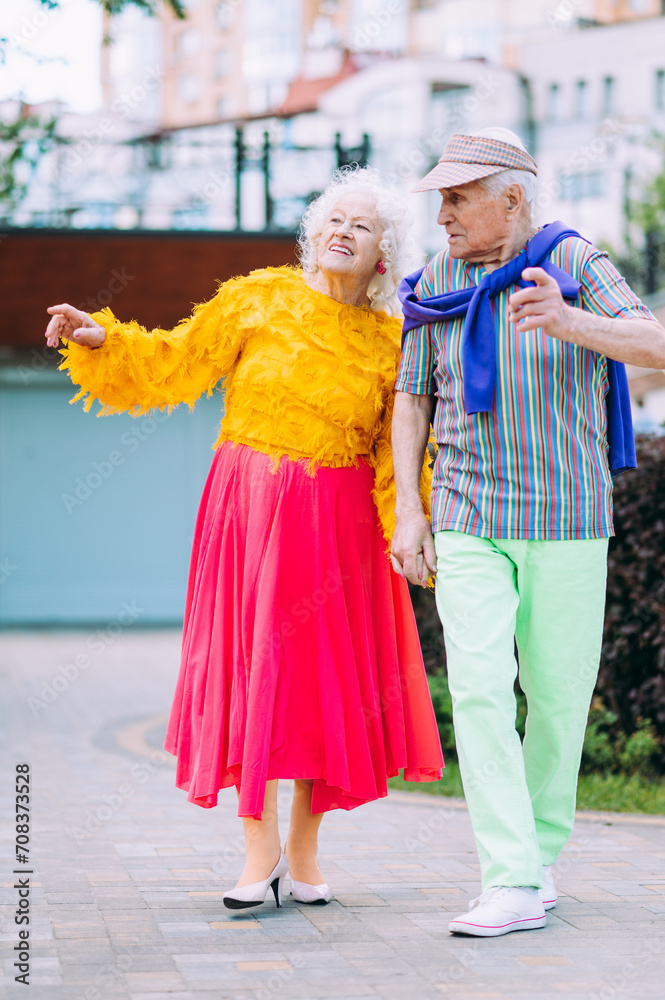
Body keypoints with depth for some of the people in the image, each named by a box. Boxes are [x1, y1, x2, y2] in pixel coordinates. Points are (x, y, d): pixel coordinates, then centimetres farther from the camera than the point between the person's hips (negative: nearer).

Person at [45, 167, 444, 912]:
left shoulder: (388, 342, 4)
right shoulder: (260, 299, 2)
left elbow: (397, 459, 4)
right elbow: (173, 365, 4)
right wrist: (102, 339, -9)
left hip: (337, 520, 1)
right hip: (249, 506, -1)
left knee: (328, 676, 3)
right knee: (249, 664, -4)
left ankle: (304, 848, 16)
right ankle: (260, 850, 2)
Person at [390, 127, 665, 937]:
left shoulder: (574, 264, -4)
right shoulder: (438, 283, 5)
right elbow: (412, 399, 11)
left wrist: (565, 320, -36)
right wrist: (408, 509, 0)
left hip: (565, 520, -1)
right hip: (468, 525, 2)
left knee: (557, 695, 4)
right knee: (479, 689, -13)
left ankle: (541, 854, 24)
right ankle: (512, 884, -15)